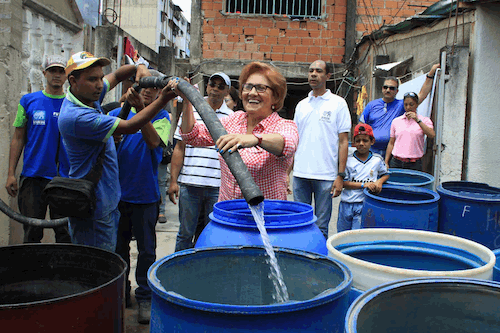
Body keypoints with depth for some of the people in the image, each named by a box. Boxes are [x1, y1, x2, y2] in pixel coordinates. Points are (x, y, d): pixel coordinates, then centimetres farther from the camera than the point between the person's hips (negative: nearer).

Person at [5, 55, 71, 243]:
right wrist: (11, 174, 1)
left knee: (65, 235, 6)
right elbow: (18, 139, 7)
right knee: (32, 233, 7)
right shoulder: (29, 101, 5)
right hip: (33, 177, 0)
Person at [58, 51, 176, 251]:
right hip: (94, 207, -10)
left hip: (107, 199, 10)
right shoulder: (75, 116, -26)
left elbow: (116, 75, 18)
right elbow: (130, 127, -24)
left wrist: (138, 68, -4)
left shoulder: (89, 95, 3)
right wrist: (163, 100, -25)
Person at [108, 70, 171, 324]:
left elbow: (154, 141, -20)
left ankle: (145, 298, 20)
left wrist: (140, 109, -31)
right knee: (118, 246, 14)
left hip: (145, 193, -2)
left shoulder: (161, 117, -2)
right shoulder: (119, 112, 5)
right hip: (117, 191, 3)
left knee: (146, 249, 6)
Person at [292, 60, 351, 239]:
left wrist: (340, 175, -8)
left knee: (321, 227, 3)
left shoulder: (338, 103, 1)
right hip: (300, 174, 4)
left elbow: (343, 141, -2)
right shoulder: (301, 105, 13)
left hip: (326, 175, -4)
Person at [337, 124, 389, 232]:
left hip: (365, 204, 0)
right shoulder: (348, 160, -3)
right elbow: (344, 182, -7)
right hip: (347, 202, 1)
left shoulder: (377, 160, 2)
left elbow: (386, 174, 19)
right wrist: (363, 184, -18)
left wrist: (380, 181, -3)